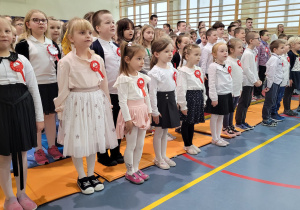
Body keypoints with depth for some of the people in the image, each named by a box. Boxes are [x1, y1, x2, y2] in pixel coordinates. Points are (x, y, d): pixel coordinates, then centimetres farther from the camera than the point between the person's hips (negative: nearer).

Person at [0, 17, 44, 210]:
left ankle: (22, 194, 31)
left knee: (22, 155, 13)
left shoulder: (22, 60, 1)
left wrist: (39, 117, 4)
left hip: (22, 109, 2)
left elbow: (34, 90, 5)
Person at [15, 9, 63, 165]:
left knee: (51, 116, 11)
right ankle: (38, 150, 18)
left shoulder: (52, 44, 10)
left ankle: (52, 146, 24)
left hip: (52, 84, 4)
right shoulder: (24, 44, -3)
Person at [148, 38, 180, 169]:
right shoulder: (155, 72, -18)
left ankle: (163, 156, 31)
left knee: (165, 131, 17)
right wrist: (154, 111, -17)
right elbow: (152, 93, -18)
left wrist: (174, 102, 16)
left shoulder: (171, 67, 5)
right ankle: (158, 159, 22)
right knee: (159, 132, 6)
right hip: (161, 101, -7)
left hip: (170, 100, 8)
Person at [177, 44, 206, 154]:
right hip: (189, 97, -7)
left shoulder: (199, 70, 11)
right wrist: (183, 105, -17)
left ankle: (190, 143, 30)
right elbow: (181, 89, -16)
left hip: (198, 98, 8)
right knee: (186, 122, 5)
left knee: (192, 122, 17)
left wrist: (203, 100, 17)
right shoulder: (183, 71, -14)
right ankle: (187, 145, 19)